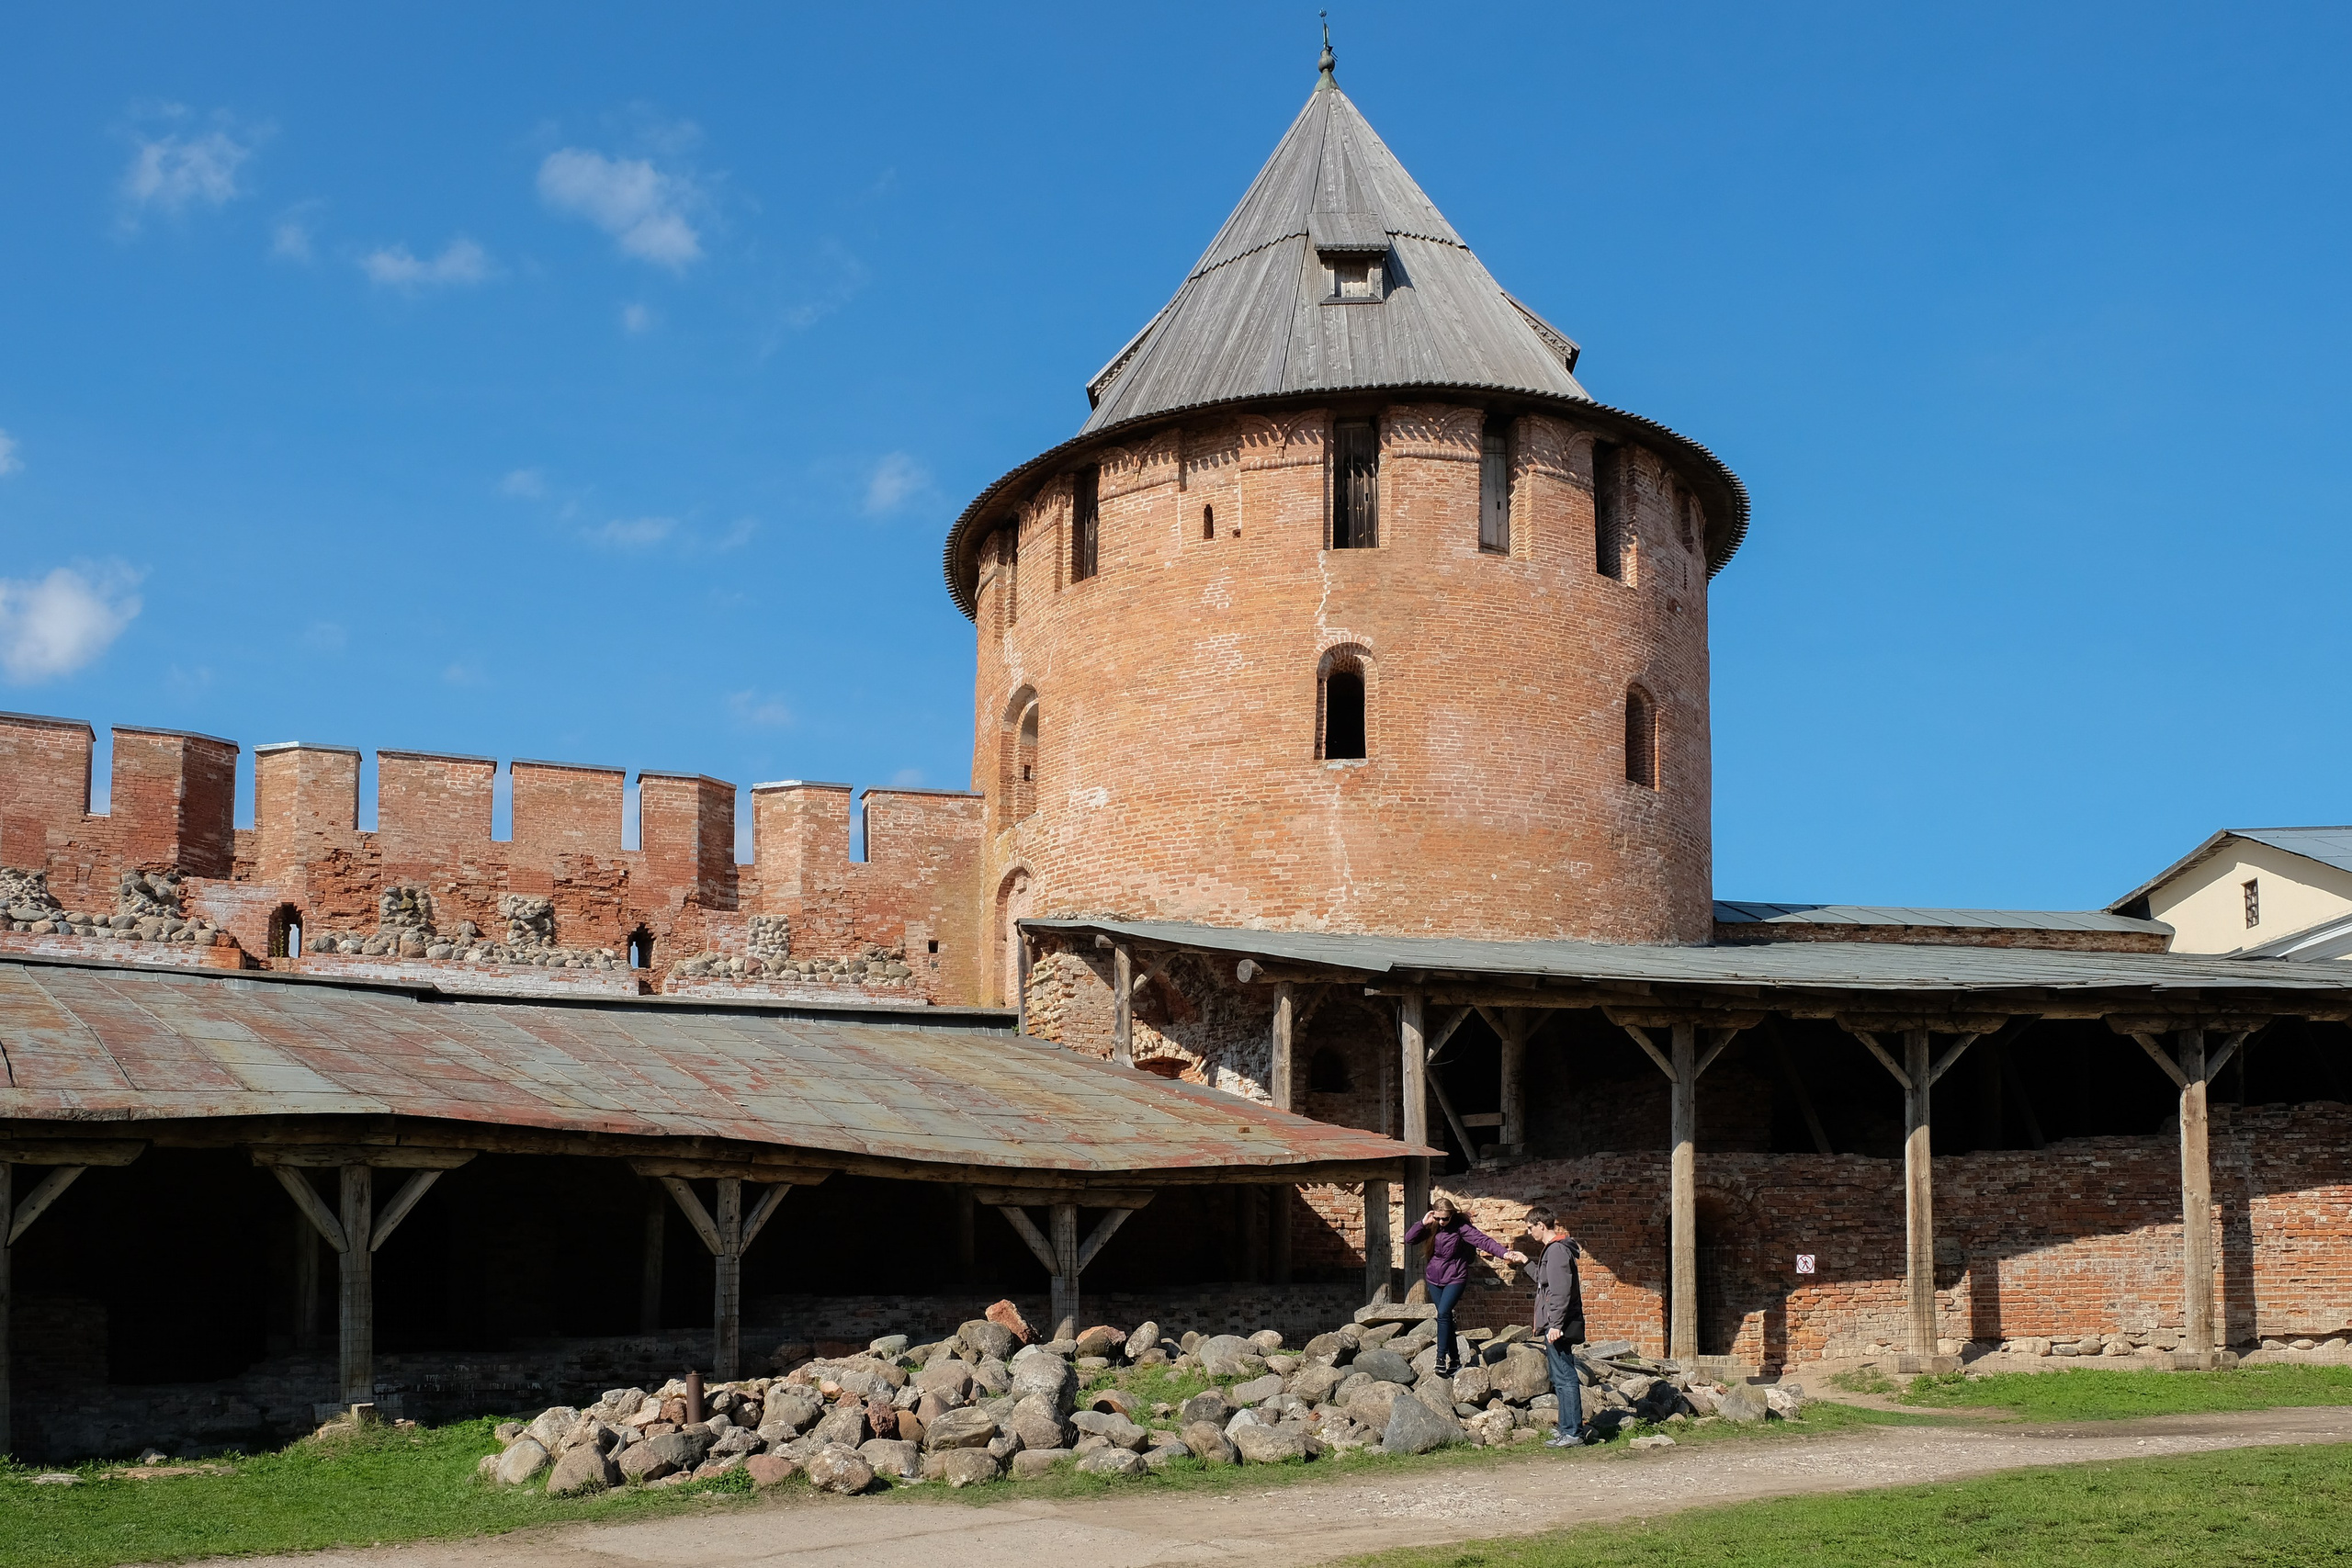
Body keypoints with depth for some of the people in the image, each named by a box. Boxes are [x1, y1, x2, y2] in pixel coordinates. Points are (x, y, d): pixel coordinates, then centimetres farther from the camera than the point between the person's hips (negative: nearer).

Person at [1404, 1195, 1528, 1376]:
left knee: (1443, 1313, -19)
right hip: (1435, 1277, 5)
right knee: (1446, 1317, 7)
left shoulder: (1460, 1226, -15)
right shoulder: (1431, 1226, -1)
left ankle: (1441, 1358, -14)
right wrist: (1423, 1223, -17)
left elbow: (1482, 1240, -26)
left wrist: (1504, 1253, -40)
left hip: (1455, 1277, -5)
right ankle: (1455, 1360, 14)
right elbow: (1409, 1240, -3)